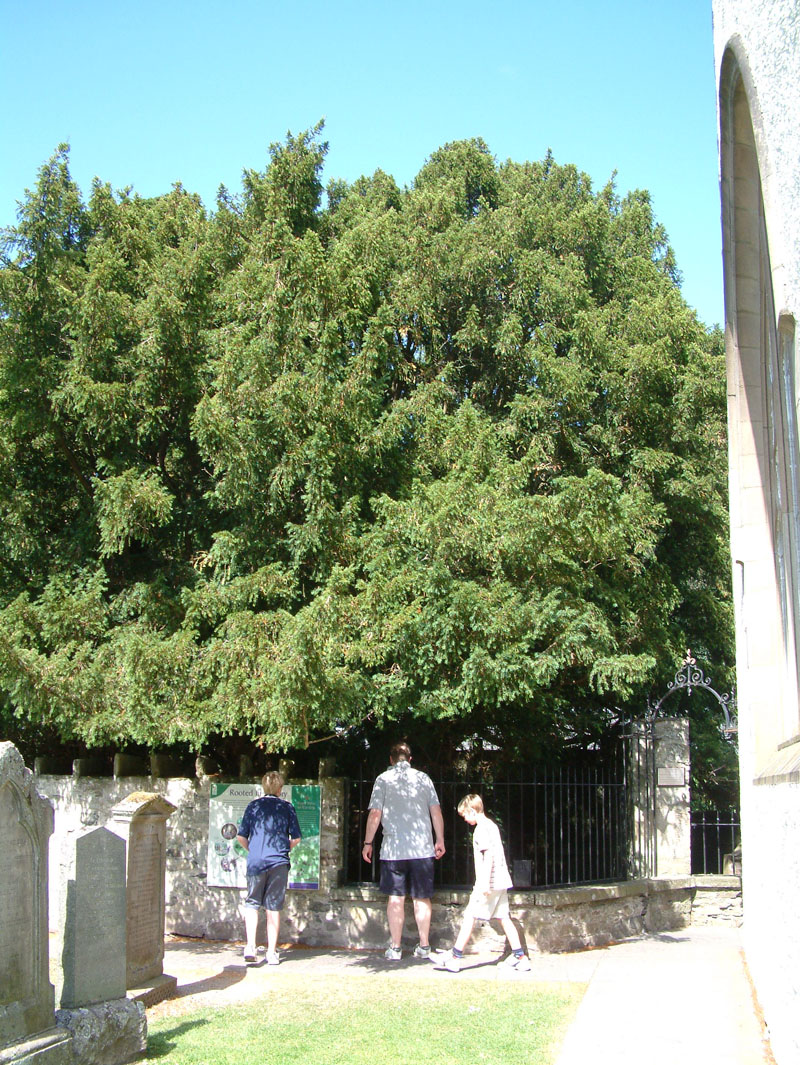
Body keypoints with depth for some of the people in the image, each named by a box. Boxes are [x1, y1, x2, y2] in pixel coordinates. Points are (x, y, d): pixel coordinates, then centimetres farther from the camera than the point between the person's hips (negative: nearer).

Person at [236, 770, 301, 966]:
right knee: (274, 908, 5)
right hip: (279, 862, 0)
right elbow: (296, 838, 5)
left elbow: (241, 837, 4)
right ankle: (272, 952, 7)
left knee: (252, 904, 8)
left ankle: (250, 946, -7)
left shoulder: (253, 806, 5)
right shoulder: (287, 807, 5)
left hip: (256, 862, 0)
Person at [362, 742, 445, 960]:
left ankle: (395, 948, 5)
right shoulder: (423, 778, 6)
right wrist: (440, 840, 13)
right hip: (422, 847, 2)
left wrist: (367, 843, 4)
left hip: (393, 848, -2)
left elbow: (375, 814, -4)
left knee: (395, 898, 4)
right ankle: (424, 946, 10)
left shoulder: (383, 779, 1)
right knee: (422, 898, 9)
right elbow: (436, 811, 5)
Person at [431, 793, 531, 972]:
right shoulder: (491, 825, 16)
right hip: (501, 880, 9)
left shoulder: (481, 829, -12)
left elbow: (489, 855, -21)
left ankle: (455, 958, -2)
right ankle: (519, 957, 8)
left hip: (489, 882, -9)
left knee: (470, 916, -5)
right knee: (504, 918, 10)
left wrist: (485, 882, -23)